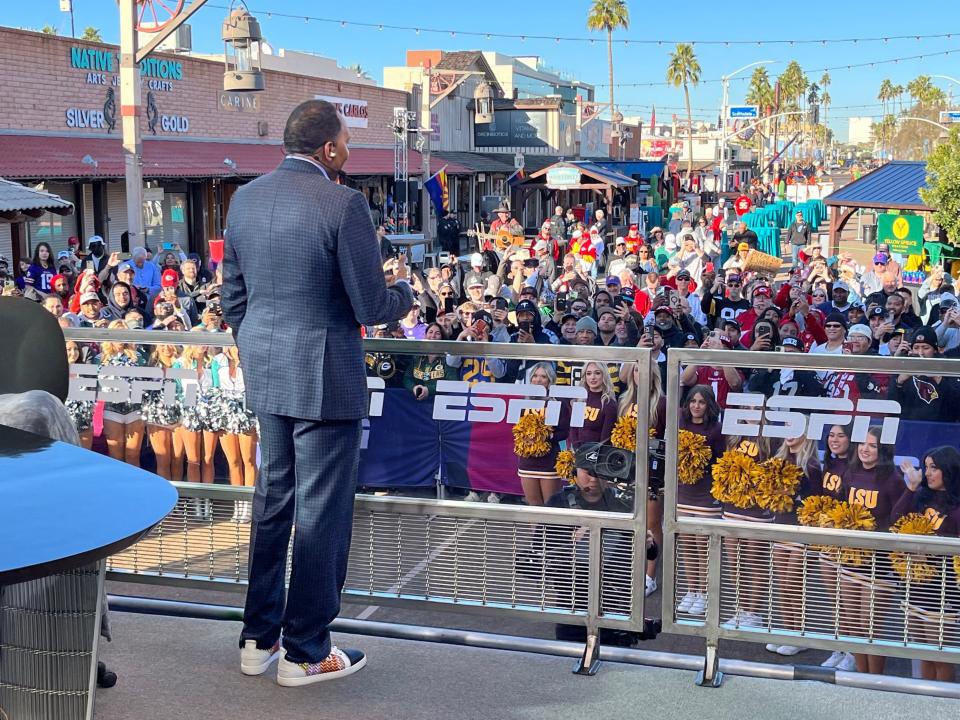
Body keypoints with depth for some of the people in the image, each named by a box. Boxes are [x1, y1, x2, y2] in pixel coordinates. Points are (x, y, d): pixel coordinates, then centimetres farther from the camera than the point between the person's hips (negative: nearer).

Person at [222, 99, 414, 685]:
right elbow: (371, 308, -15)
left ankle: (259, 640, 28)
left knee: (273, 499, 18)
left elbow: (233, 298, 12)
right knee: (322, 511, 4)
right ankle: (305, 652, 14)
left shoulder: (245, 198, 5)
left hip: (266, 375, 7)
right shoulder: (342, 203, -16)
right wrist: (404, 289, 6)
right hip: (325, 378, -7)